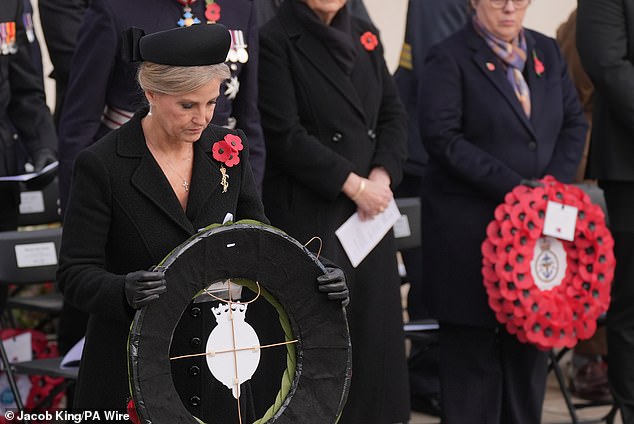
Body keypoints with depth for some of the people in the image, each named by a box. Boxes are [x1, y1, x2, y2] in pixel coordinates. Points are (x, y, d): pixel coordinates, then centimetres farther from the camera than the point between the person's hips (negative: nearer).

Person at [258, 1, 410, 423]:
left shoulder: (364, 36, 13)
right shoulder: (275, 41, -7)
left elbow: (394, 113, 12)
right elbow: (285, 135, -13)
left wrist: (382, 175, -5)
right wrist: (353, 183, -12)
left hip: (371, 212, 6)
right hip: (308, 214, -6)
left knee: (375, 324, 5)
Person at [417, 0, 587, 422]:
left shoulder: (548, 53, 13)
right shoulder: (449, 59, -5)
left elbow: (575, 122, 14)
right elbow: (443, 137, -13)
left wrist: (555, 182, -4)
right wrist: (512, 187, -17)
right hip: (469, 228, -5)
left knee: (532, 336, 7)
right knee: (473, 342, -1)